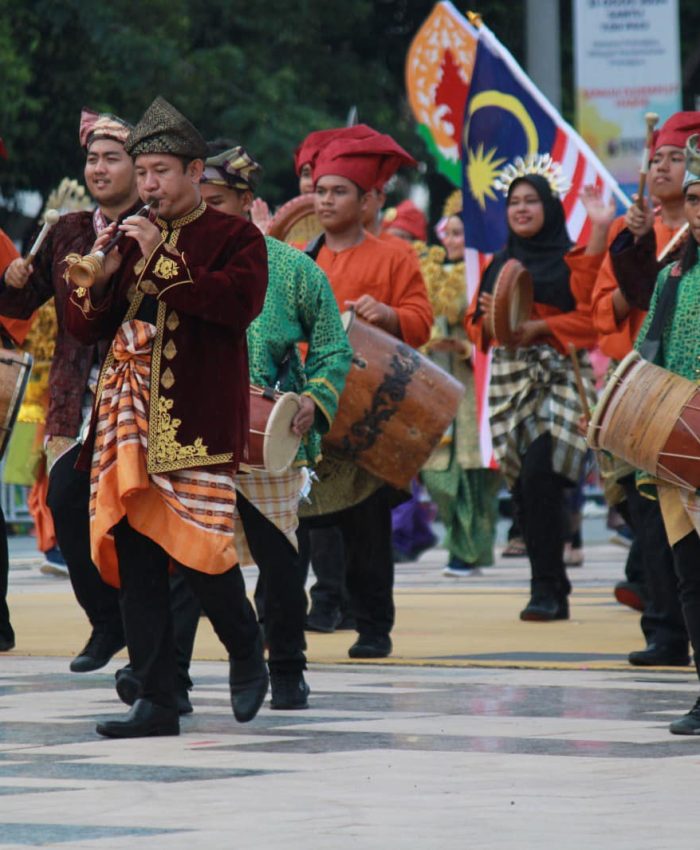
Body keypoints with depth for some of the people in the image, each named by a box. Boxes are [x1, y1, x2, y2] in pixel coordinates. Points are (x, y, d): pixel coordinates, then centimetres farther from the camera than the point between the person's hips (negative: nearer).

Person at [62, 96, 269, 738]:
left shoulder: (235, 238, 3)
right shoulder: (129, 238, 17)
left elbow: (240, 300, -16)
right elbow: (84, 327, 15)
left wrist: (164, 261, -18)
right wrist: (99, 279, -5)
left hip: (197, 420, -5)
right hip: (128, 419, 5)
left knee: (198, 545, -10)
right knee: (133, 555, -1)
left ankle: (247, 649, 20)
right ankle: (157, 702, 3)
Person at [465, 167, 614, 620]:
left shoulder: (570, 259, 3)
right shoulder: (498, 265, 17)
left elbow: (591, 315, -9)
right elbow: (475, 323, 15)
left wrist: (538, 327, -18)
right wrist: (492, 318, -5)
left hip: (558, 378, -5)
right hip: (510, 379, 5)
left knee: (539, 477, -18)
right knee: (524, 487, 2)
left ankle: (547, 591, -16)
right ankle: (554, 591, 10)